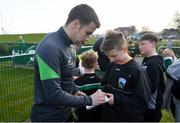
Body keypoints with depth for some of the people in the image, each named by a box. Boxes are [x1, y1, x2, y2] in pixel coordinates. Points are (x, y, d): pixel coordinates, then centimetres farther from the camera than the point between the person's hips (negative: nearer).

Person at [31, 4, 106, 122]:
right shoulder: (51, 47, -26)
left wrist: (75, 90, 0)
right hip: (49, 116, -8)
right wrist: (89, 100, -19)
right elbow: (53, 95, -28)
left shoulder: (65, 45, 2)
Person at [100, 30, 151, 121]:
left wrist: (117, 100, -26)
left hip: (127, 118, -5)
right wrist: (102, 92, -8)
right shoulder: (111, 65, -1)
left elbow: (142, 102, -20)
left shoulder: (136, 71, -20)